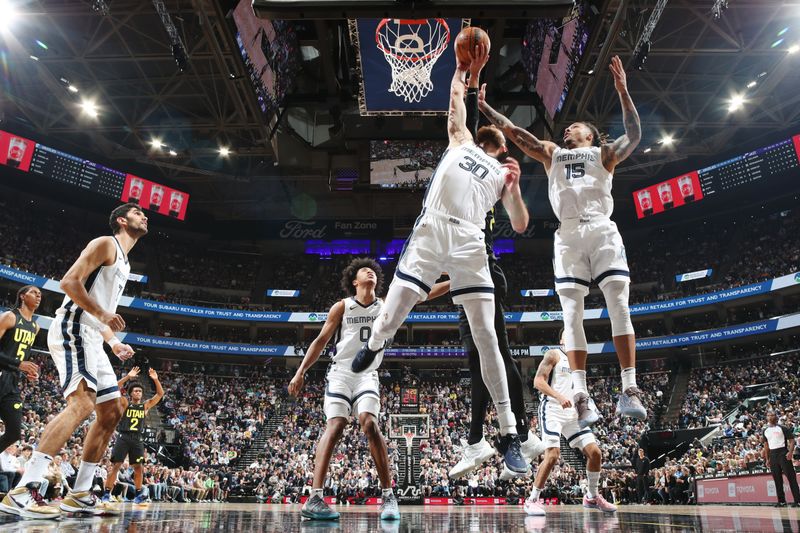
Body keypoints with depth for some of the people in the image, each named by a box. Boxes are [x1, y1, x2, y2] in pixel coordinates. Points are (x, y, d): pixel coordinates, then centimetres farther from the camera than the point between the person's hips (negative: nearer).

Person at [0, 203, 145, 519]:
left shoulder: (123, 262, 25)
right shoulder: (105, 244, -3)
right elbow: (69, 282, -15)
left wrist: (114, 344, 19)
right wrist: (102, 314, -23)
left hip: (91, 338, 10)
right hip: (72, 330, -10)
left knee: (112, 412, 6)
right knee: (82, 404, -26)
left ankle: (80, 495, 10)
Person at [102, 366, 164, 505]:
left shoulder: (146, 405, 10)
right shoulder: (125, 403, 3)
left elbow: (160, 394, 3)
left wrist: (155, 379, -10)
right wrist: (128, 377, -21)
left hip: (137, 439, 3)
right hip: (123, 437, -2)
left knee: (139, 467, 2)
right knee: (115, 466, -4)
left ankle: (138, 494, 11)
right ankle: (106, 494, 4)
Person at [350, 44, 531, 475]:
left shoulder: (503, 174, 23)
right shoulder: (460, 141, 26)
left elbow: (520, 226, 16)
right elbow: (456, 99, 29)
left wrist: (515, 186, 2)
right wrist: (462, 68, 40)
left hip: (469, 243, 0)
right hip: (431, 232, 0)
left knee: (485, 335, -6)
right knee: (390, 319, -5)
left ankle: (508, 433, -1)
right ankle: (373, 346, 36)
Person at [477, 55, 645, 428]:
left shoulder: (604, 154, 20)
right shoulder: (552, 153, 27)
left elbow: (634, 135, 2)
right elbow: (512, 131, 22)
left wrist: (622, 91, -5)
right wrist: (483, 106, 18)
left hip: (602, 231, -2)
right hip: (568, 236, 2)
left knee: (619, 306, -11)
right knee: (572, 315, -7)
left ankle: (629, 391, -11)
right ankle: (581, 397, -9)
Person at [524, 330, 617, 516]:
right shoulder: (553, 355, -1)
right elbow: (538, 382, -12)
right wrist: (559, 397, -24)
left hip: (572, 412, 7)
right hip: (552, 410, -7)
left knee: (595, 452, 1)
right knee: (552, 455, -18)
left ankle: (592, 497, 22)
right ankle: (532, 500, -5)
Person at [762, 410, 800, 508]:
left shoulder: (782, 428, -2)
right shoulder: (765, 431, 13)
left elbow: (791, 440, -5)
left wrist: (790, 452, -19)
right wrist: (767, 459, 14)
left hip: (783, 452, -5)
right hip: (772, 455, 5)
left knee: (791, 477, -6)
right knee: (777, 479, 7)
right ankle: (781, 501, 12)